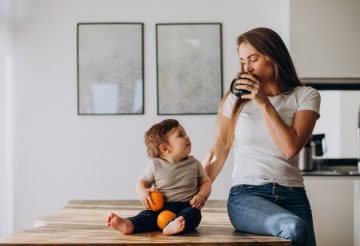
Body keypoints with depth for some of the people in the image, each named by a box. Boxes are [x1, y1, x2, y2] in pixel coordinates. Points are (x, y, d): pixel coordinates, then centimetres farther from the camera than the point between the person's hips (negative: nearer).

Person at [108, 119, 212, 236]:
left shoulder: (194, 164, 6)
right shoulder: (156, 165, 2)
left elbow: (206, 181, 13)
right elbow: (142, 181, 10)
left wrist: (202, 195, -9)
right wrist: (142, 191, -14)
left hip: (186, 206, 0)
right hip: (161, 207, 0)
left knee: (194, 213, -32)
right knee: (148, 214, -27)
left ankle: (172, 226, -61)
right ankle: (129, 224, -54)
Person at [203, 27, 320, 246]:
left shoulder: (306, 96, 7)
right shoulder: (236, 99, 9)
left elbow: (291, 148, -8)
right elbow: (217, 154, 10)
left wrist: (264, 103, -8)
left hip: (292, 196, 2)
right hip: (246, 195, -2)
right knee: (295, 228, -30)